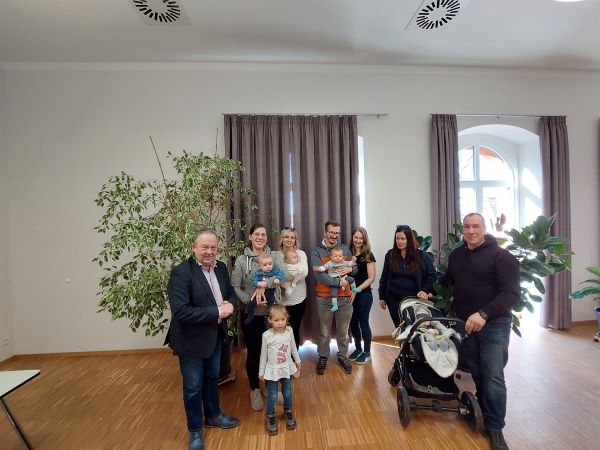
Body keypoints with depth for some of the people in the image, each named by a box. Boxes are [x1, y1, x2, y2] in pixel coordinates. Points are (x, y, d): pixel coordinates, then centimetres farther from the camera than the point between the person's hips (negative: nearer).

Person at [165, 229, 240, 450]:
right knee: (193, 387, 14)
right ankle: (195, 431, 38)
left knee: (212, 378, 26)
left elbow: (231, 293, 7)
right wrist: (216, 312, -28)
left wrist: (229, 305, -16)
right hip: (191, 339, -6)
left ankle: (213, 415, 50)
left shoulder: (221, 267, -3)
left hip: (215, 335, 6)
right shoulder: (180, 272, -24)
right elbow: (180, 311, -31)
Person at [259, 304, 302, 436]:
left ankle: (288, 412, 44)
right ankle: (270, 417, 34)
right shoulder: (266, 335, -20)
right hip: (272, 370, -3)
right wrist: (261, 372, -1)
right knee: (272, 396, 8)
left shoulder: (289, 331, -12)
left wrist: (297, 360, 15)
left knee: (287, 393, 18)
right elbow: (263, 354, -8)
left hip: (287, 368, 3)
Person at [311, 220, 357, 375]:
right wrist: (338, 282, -19)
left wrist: (350, 268, -11)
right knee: (324, 332, 11)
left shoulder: (345, 249, 8)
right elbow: (319, 274, -16)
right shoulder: (316, 252, -5)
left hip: (344, 297, 3)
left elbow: (355, 268, 12)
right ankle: (323, 358, 31)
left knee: (343, 330, 15)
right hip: (324, 298, -3)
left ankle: (343, 356, 35)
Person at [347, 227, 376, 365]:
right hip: (350, 294, 4)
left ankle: (367, 352, 24)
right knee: (353, 322, 12)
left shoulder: (368, 255, -8)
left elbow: (371, 278, -9)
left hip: (364, 294, -4)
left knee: (363, 322, 6)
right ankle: (358, 348, 32)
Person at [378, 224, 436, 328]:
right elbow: (384, 277, 6)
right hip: (394, 300, 2)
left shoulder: (420, 255, -5)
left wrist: (426, 291, -17)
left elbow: (432, 275, -2)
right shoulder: (390, 255, 1)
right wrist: (382, 297, 6)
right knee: (399, 327, 12)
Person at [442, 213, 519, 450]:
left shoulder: (501, 256, -13)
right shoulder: (456, 254, 5)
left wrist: (484, 314, -31)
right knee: (476, 371, 15)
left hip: (494, 323, -5)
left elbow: (512, 292, -21)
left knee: (493, 375, -2)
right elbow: (448, 280, 21)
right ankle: (484, 410, 35)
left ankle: (495, 428, 15)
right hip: (464, 322, 5)